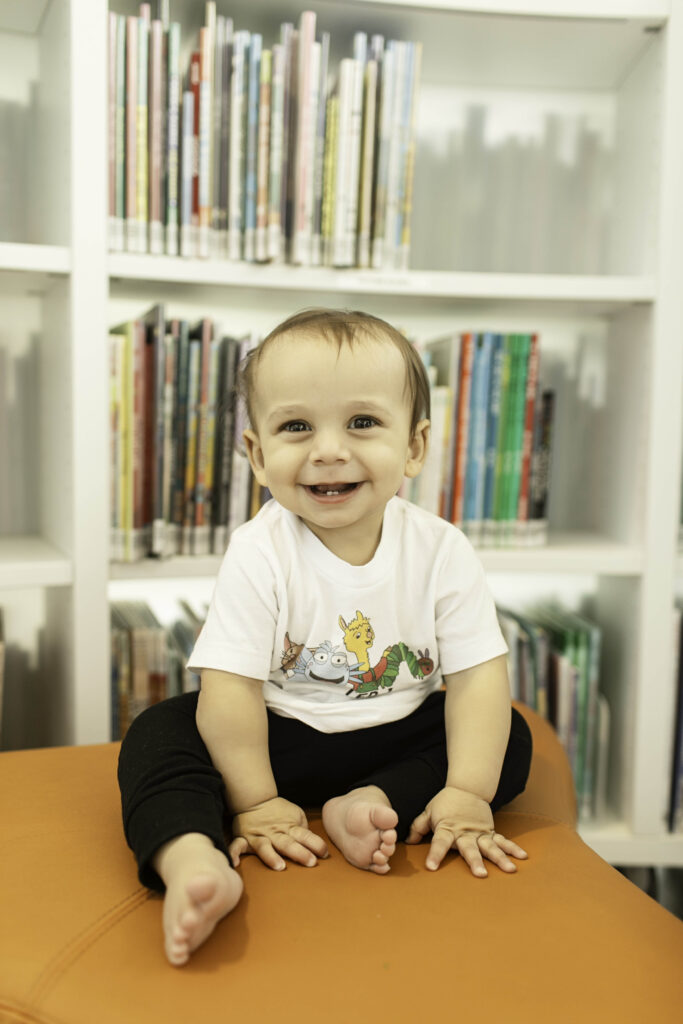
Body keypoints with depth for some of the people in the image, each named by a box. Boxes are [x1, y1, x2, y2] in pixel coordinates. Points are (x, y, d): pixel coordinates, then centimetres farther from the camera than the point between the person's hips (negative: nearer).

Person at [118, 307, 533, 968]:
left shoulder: (441, 551, -13)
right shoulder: (258, 554, -18)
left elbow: (478, 676, -13)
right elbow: (230, 687, -20)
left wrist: (467, 795, -19)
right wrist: (255, 801, -20)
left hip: (399, 738, 2)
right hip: (281, 737, -1)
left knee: (511, 740, -16)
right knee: (158, 733, -21)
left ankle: (367, 805, -26)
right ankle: (191, 858, -46)